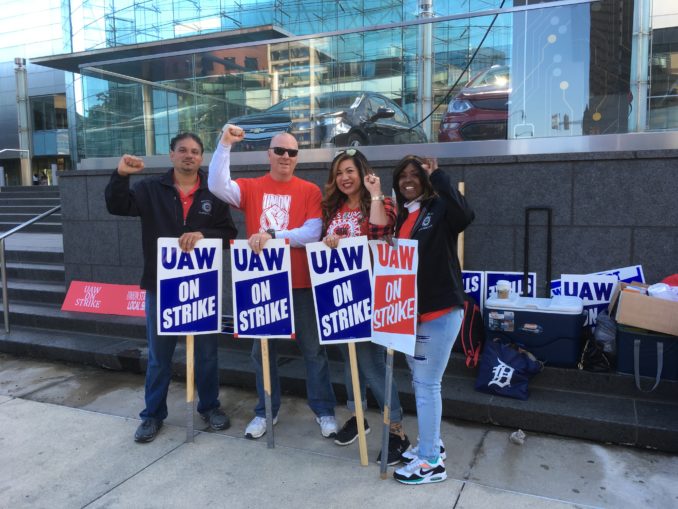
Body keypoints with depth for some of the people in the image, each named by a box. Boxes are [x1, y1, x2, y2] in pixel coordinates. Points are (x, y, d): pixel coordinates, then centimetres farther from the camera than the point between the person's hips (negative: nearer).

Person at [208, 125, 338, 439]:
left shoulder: (310, 191, -2)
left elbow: (313, 233, -13)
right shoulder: (251, 188, 3)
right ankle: (266, 411, 30)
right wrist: (225, 144, -19)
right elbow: (218, 186, -14)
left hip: (300, 283, -2)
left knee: (313, 349, 8)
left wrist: (272, 235, -23)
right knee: (262, 349, 13)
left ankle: (324, 410, 24)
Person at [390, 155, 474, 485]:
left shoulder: (440, 208, -7)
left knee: (427, 384, -3)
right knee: (418, 381, 16)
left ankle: (431, 461, 10)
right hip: (410, 311, 8)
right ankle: (431, 444, 33)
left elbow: (465, 215, -30)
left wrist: (438, 176, -27)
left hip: (440, 310, -8)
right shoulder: (402, 216, 14)